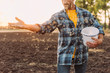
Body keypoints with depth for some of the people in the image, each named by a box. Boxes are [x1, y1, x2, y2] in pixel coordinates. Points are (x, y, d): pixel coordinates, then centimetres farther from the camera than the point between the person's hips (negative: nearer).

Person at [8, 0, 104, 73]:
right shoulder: (58, 16, -3)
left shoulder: (86, 14, 2)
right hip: (65, 55, -2)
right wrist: (25, 26, -19)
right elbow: (44, 28, -5)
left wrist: (100, 40, -14)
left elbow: (98, 28, 8)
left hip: (82, 55, 2)